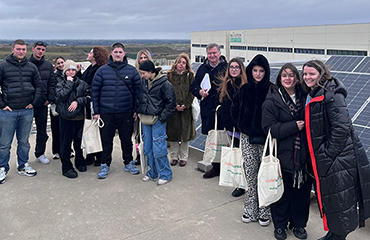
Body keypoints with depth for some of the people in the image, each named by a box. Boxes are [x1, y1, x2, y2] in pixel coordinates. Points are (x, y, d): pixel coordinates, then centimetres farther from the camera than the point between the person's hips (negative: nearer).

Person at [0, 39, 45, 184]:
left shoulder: (31, 67, 8)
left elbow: (40, 87, 13)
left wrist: (34, 102, 4)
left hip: (27, 111, 3)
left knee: (24, 142, 13)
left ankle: (23, 166, 27)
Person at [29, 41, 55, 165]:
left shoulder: (48, 65, 7)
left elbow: (52, 83, 7)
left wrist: (49, 98, -3)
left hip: (42, 102, 3)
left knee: (42, 129, 10)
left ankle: (40, 153, 23)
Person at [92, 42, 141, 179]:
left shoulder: (131, 71, 3)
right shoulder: (102, 71, 2)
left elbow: (137, 90, 5)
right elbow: (95, 91, 3)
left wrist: (136, 110, 0)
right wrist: (96, 111, -2)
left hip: (126, 113, 0)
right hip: (106, 113, 0)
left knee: (127, 139, 12)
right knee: (106, 140, 8)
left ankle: (128, 163, 28)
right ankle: (105, 165, 22)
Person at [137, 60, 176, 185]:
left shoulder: (164, 84, -13)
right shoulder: (144, 81, 7)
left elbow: (171, 103, -10)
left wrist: (162, 117, -13)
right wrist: (140, 111, 10)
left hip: (157, 120, -7)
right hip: (145, 119, 7)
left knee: (158, 149, -5)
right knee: (147, 148, 12)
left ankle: (165, 174, 11)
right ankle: (153, 172, 27)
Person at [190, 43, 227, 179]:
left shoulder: (226, 67, 0)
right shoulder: (203, 68, 15)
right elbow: (193, 86, 17)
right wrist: (199, 92, -3)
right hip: (207, 110, 4)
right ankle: (215, 167, 21)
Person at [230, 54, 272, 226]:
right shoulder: (244, 89, 6)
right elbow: (234, 110, 17)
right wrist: (241, 125, 11)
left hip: (265, 139, -3)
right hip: (247, 138, 3)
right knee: (250, 174, 10)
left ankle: (264, 212, 17)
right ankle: (250, 210, 22)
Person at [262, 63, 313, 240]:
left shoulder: (303, 97, 6)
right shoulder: (272, 100, -6)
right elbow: (269, 128, -13)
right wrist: (294, 126, -18)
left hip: (303, 154, 4)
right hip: (282, 154, -3)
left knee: (302, 189, 11)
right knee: (282, 191, 7)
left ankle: (299, 224, 31)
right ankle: (280, 225, 26)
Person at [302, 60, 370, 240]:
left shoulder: (332, 94, -15)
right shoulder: (312, 96, 13)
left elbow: (342, 127, -22)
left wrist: (328, 154, -18)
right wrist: (318, 157, 12)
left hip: (339, 159, -9)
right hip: (322, 161, 9)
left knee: (340, 202, 2)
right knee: (327, 199, 18)